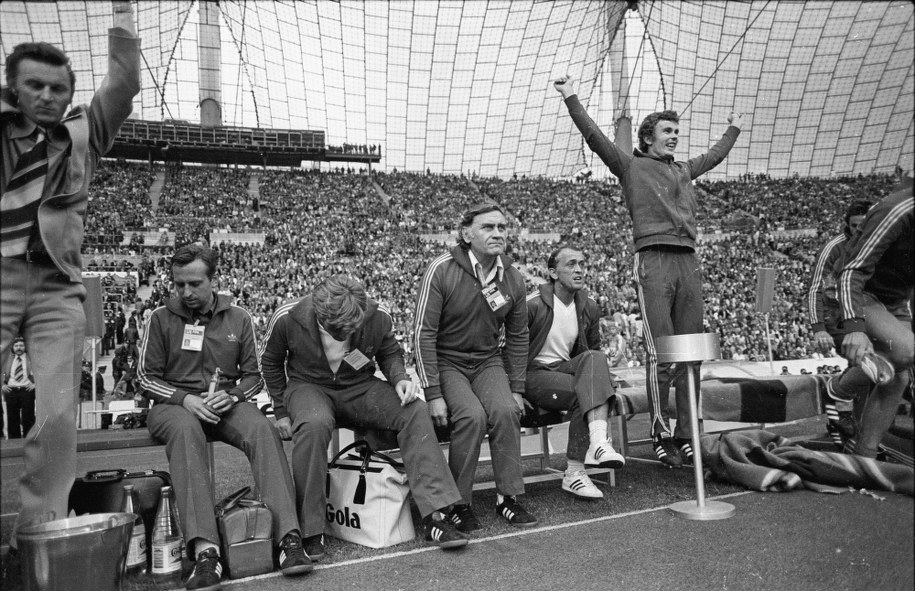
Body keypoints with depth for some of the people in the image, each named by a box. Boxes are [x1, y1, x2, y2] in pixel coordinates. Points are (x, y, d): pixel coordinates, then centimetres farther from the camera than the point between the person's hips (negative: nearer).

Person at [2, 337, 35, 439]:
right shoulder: (8, 359, 15)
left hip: (27, 390, -3)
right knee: (12, 418, 4)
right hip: (11, 391, 3)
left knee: (28, 418, -3)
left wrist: (34, 384, -7)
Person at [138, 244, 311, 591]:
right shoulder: (161, 319, 9)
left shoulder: (238, 319, 13)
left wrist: (231, 395, -9)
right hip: (175, 403, -1)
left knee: (262, 429, -32)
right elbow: (146, 376, 6)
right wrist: (185, 398, -12)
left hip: (227, 402, 2)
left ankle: (288, 536, -39)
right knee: (186, 432, -39)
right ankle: (204, 550, -48)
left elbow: (254, 375, 14)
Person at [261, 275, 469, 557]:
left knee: (416, 412, -24)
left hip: (360, 386, 2)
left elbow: (390, 353, 7)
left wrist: (400, 378, -14)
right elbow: (271, 363, 2)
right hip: (308, 386, -1)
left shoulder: (378, 316, -17)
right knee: (314, 424, -38)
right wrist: (281, 411, 2)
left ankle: (434, 515, -19)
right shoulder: (287, 319, -20)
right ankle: (309, 530, -23)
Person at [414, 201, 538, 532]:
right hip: (445, 361, -4)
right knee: (472, 416, -27)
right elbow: (423, 334, -15)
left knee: (506, 411, -23)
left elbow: (517, 338, 11)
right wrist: (433, 393, -20)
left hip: (488, 360, 4)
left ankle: (508, 497, -7)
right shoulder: (441, 271, -15)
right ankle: (457, 503, -10)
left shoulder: (513, 279, 0)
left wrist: (516, 389, 5)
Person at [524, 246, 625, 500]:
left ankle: (598, 442, -41)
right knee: (583, 392, -31)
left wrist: (602, 377, 1)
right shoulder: (533, 305, -11)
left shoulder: (589, 308, 8)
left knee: (594, 358, -28)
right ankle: (574, 472, -27)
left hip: (566, 369, 5)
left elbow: (594, 349, 20)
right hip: (534, 375, -5)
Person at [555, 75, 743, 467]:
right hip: (653, 260, -6)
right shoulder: (631, 166, 10)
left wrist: (733, 130, 58)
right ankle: (661, 437, -2)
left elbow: (715, 156, 45)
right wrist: (571, 99, -7)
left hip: (688, 261, 6)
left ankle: (687, 437, 9)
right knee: (661, 354, -9)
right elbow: (594, 137, 0)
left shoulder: (684, 171, 26)